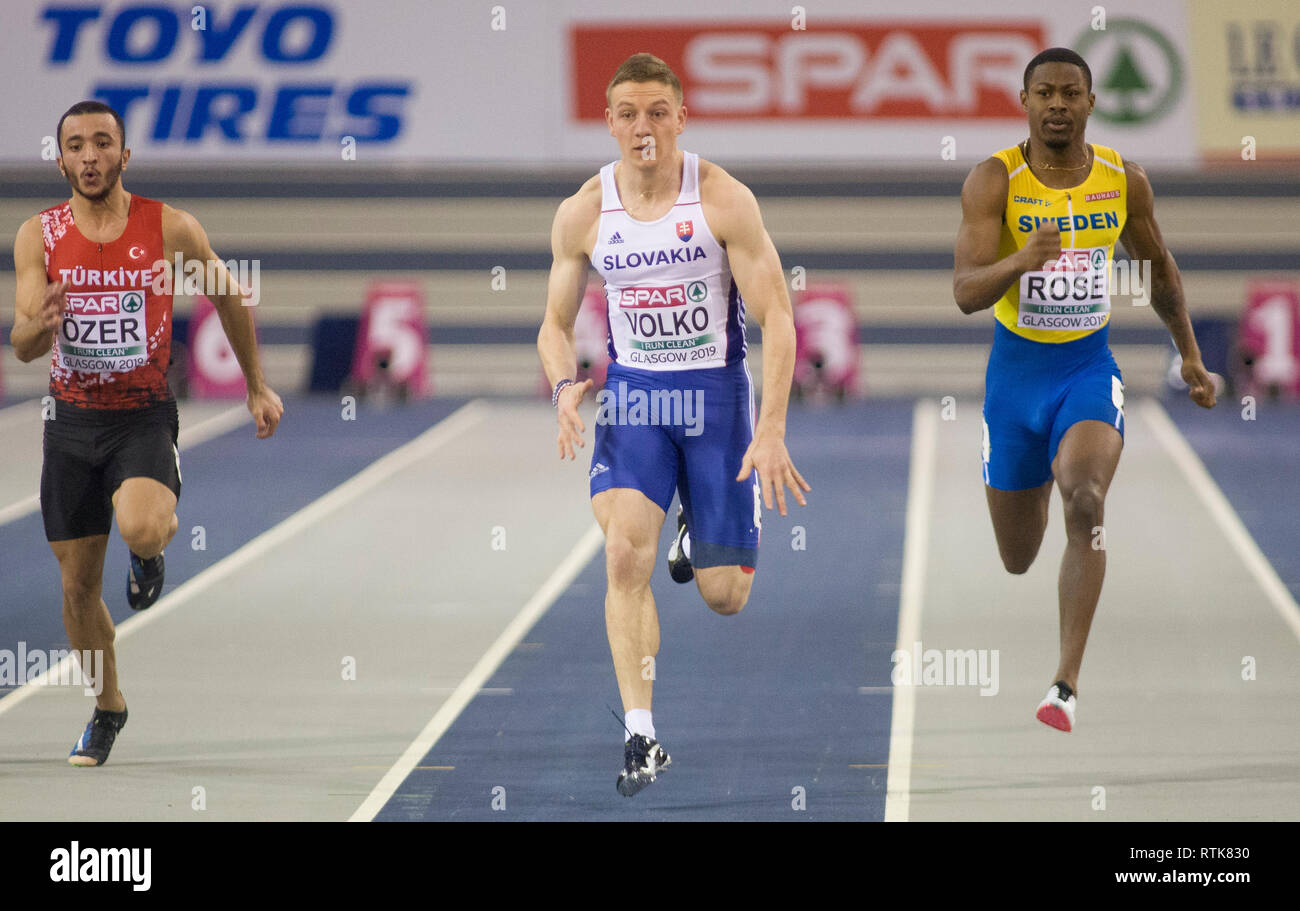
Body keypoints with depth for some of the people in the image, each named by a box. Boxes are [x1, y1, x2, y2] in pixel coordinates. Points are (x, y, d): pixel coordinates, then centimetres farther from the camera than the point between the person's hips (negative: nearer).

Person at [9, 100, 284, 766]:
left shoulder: (171, 228, -9)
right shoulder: (39, 235, -5)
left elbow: (229, 298, 8)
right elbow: (22, 347, -8)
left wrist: (257, 387, 14)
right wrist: (41, 324, -32)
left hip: (144, 417, -2)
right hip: (72, 420, 3)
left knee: (141, 530, -32)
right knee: (78, 586, 8)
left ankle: (152, 549, 7)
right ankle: (107, 708, 32)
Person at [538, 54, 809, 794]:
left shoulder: (723, 199, -13)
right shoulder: (584, 213, -4)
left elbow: (777, 317, -12)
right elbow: (557, 324, 8)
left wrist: (771, 431, -20)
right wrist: (565, 387, -14)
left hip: (716, 394, -1)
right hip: (632, 394, 1)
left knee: (725, 595, 1)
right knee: (626, 553, -22)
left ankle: (702, 530, 40)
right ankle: (641, 738, -17)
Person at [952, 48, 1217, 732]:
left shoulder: (1124, 182, -3)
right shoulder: (994, 181, -13)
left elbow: (1158, 266, 16)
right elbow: (965, 293, -23)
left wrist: (1189, 355, 20)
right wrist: (1021, 261, -43)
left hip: (1089, 367, 0)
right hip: (1016, 369, 0)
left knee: (1085, 502, -28)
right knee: (1017, 560, 12)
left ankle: (1066, 687, -27)